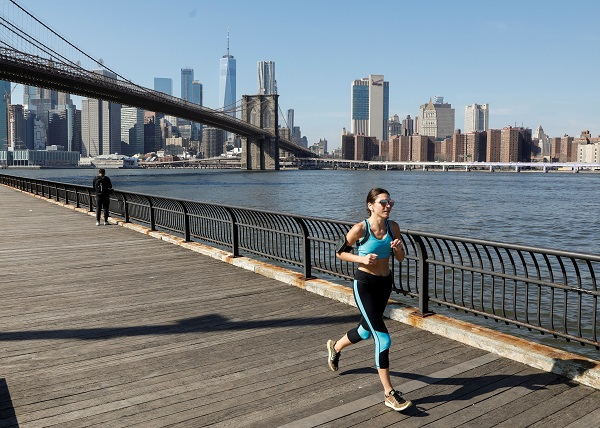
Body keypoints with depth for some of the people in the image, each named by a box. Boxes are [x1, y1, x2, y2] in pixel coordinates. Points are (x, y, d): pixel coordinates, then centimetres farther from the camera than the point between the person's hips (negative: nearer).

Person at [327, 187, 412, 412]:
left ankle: (335, 347, 54)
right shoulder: (360, 229, -17)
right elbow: (339, 252, -5)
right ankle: (389, 393, -1)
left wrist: (398, 248, -17)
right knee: (382, 338, -11)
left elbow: (400, 259, 5)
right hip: (365, 284, -6)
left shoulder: (393, 227, -3)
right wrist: (361, 258, -21)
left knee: (366, 330, 24)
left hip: (385, 282, 6)